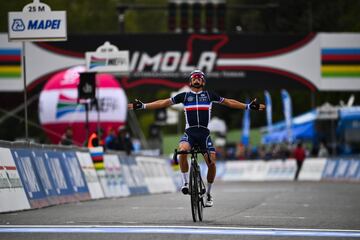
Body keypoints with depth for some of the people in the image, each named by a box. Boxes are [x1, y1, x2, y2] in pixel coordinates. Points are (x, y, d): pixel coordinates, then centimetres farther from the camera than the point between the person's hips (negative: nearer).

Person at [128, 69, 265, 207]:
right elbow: (164, 103, 14)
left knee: (211, 162, -13)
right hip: (190, 132, -1)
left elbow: (228, 102, 20)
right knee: (182, 150, -33)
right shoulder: (184, 96, 12)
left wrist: (248, 107, 17)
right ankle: (185, 182, -17)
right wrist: (142, 106, 10)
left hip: (204, 132, 1)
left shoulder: (209, 95, 13)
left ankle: (208, 193, 8)